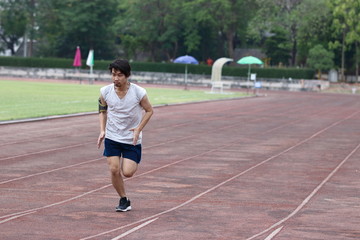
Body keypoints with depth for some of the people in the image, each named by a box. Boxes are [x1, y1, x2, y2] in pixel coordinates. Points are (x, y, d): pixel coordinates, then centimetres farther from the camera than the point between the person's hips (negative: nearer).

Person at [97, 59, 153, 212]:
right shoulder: (105, 91, -8)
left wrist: (138, 130, -11)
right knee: (114, 170, -7)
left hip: (132, 139, -2)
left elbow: (149, 111, -1)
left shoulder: (139, 92, -16)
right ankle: (123, 200, 13)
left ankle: (133, 163, 28)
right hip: (112, 137, 2)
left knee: (127, 173, -9)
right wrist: (102, 130, -3)